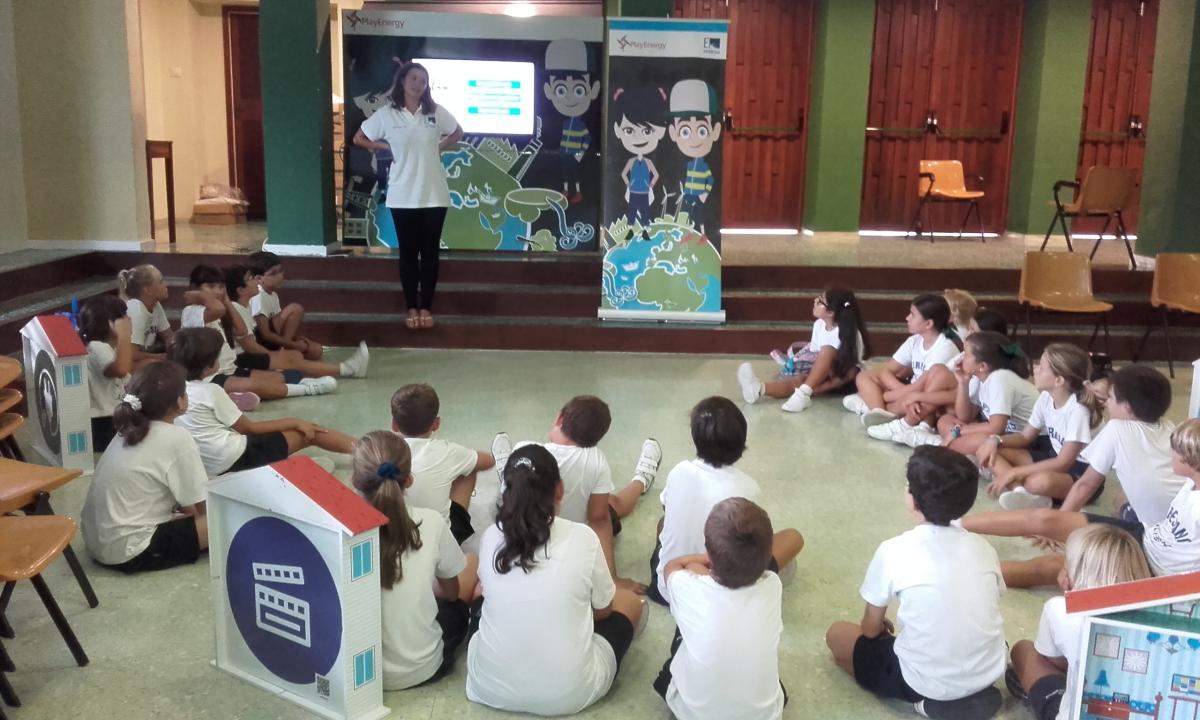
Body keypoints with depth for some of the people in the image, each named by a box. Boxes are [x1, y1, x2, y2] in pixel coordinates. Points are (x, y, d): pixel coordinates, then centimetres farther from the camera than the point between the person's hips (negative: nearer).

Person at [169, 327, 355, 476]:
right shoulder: (210, 391, -14)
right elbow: (250, 428, -5)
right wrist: (295, 422, 2)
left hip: (210, 469, 9)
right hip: (236, 459, -8)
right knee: (306, 434, 2)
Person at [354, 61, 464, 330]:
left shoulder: (436, 112, 1)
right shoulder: (386, 114, -3)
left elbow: (457, 134, 18)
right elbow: (359, 139, 6)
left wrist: (440, 147, 3)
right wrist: (388, 148, -2)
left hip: (434, 195, 1)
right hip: (402, 197, -1)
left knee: (430, 252, 6)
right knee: (408, 253, 6)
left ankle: (425, 307, 17)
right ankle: (411, 308, 16)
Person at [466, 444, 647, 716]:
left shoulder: (491, 537, -5)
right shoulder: (582, 537, -12)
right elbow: (603, 609, 5)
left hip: (491, 688, 2)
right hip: (568, 694, -1)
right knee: (630, 601, 21)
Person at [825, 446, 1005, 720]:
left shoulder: (894, 551, -15)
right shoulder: (983, 547, -2)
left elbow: (871, 630, -2)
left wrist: (881, 625, 22)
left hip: (930, 684, -6)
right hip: (988, 673, 6)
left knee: (837, 634, 16)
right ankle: (974, 693, 15)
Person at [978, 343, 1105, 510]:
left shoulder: (1078, 410, -25)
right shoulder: (1046, 397, -2)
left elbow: (1064, 463, -26)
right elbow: (1025, 436, 9)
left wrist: (1013, 473, -27)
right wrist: (995, 440, -13)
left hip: (1083, 475, -9)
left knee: (1041, 481, -46)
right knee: (988, 451, -10)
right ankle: (1022, 491, -28)